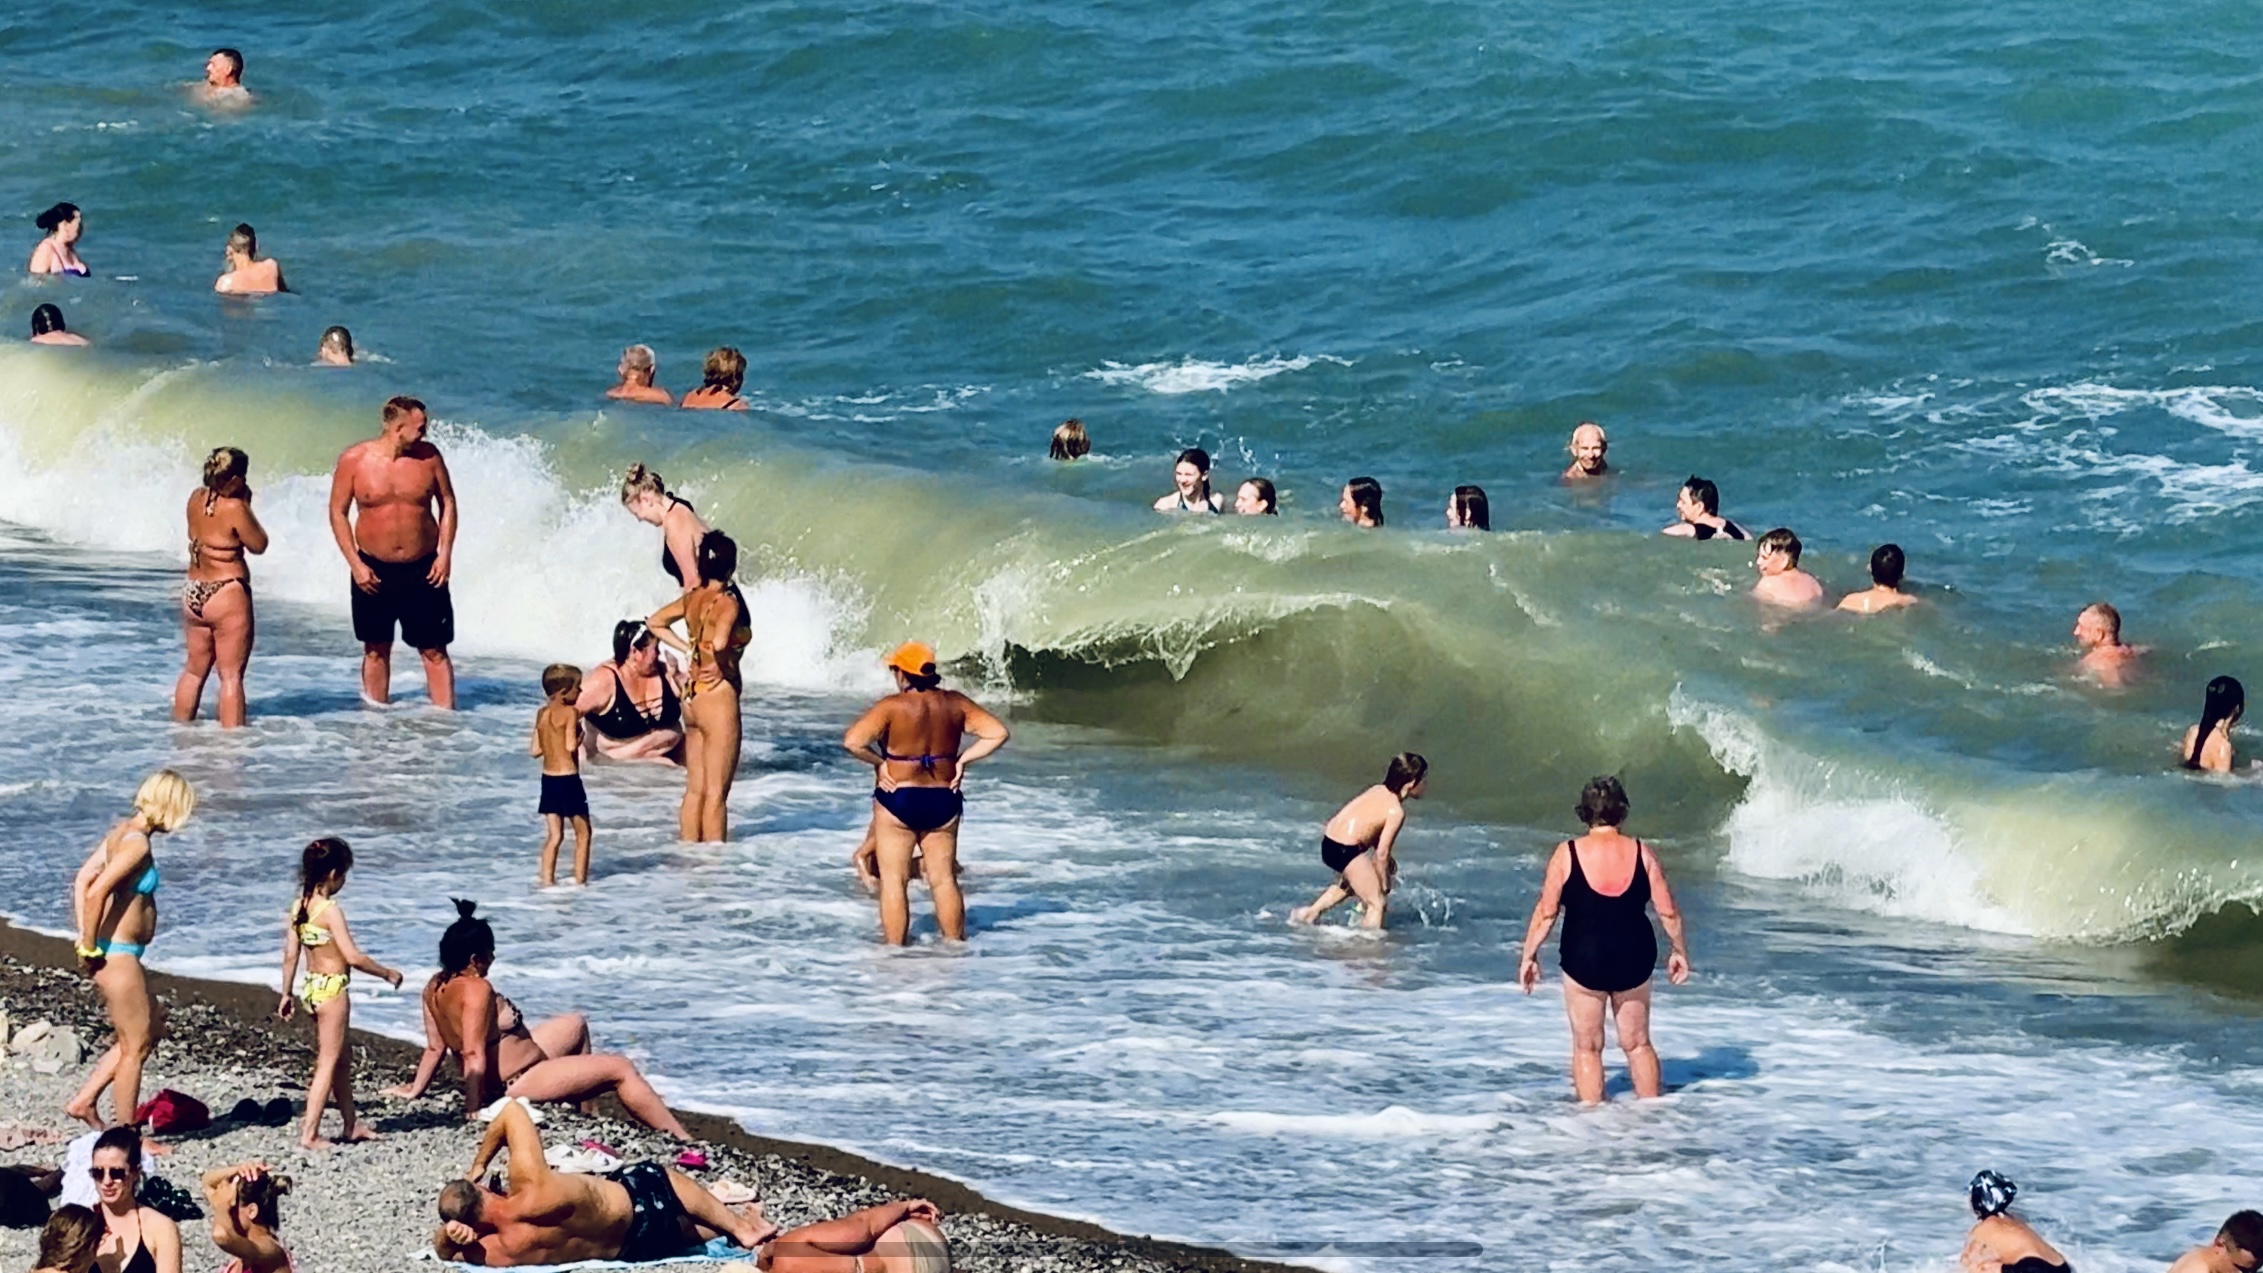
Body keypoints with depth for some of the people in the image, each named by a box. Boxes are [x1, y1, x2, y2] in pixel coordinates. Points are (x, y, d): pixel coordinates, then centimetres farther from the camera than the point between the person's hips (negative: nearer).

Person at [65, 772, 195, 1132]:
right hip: (118, 956, -10)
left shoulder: (122, 832, 10)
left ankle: (84, 1101, 20)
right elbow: (96, 891, -27)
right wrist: (90, 947, -18)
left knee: (152, 1030, 20)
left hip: (117, 954, 10)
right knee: (135, 1046, 0)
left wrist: (85, 939, 10)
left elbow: (83, 880, 13)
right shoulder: (138, 843, -19)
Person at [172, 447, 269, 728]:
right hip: (227, 594, -7)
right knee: (231, 675, -1)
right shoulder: (234, 509, -19)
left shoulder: (196, 498, 1)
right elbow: (258, 545, -7)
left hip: (192, 592, 7)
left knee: (194, 670, 20)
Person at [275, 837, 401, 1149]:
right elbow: (353, 957, -20)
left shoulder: (299, 908, 4)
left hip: (311, 986, 8)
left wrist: (287, 994, 16)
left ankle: (350, 1125, 30)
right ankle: (310, 1134, -3)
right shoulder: (330, 910, -19)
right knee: (328, 1063, -2)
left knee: (342, 1059, 20)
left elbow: (291, 955, 8)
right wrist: (387, 974, -7)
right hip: (332, 988, -8)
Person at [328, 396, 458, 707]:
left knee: (435, 650, 0)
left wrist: (445, 553, -4)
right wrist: (355, 564, -9)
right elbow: (338, 512, -3)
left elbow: (447, 503, 6)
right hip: (374, 570, 0)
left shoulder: (428, 456, -4)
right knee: (376, 650, 10)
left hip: (423, 569, 0)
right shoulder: (354, 460, -9)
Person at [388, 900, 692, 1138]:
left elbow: (435, 1047, 2)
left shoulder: (436, 987, -1)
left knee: (575, 1024, 29)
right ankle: (681, 1139, -3)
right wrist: (473, 1109, -28)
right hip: (517, 1083, -11)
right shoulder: (476, 989, -27)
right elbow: (474, 1054, -30)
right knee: (621, 1069, -6)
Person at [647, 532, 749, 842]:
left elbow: (655, 623, 20)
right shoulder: (727, 603, -16)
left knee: (695, 790, 14)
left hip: (693, 697, 8)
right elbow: (720, 642, -34)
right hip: (718, 697, -8)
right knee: (716, 793, -2)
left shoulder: (692, 598, 5)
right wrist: (723, 667, -14)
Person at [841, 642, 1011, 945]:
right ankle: (955, 941, 19)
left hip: (898, 798, -4)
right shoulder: (954, 704, -2)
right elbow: (998, 733, -2)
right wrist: (963, 760, 0)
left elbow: (853, 741, -23)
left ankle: (895, 945, 5)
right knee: (944, 879, 14)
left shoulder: (893, 706, -14)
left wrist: (879, 762, -7)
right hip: (943, 800, 4)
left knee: (894, 880, 4)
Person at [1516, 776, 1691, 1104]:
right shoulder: (1640, 853, -4)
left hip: (1584, 961, -2)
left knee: (1587, 1048, 11)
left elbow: (1546, 912, -7)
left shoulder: (1567, 854, -8)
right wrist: (1680, 951, 14)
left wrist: (1529, 955, 4)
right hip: (1634, 960, 2)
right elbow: (1668, 911, 0)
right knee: (1638, 1044, 16)